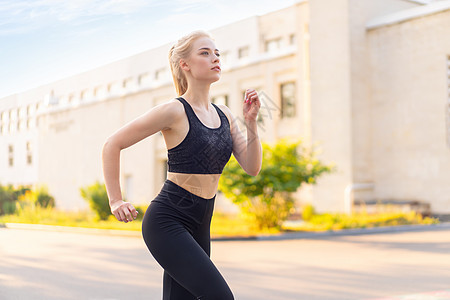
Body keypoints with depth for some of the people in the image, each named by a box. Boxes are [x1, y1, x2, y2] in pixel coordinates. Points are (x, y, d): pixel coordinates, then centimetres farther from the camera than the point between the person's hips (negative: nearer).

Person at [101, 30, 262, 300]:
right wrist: (116, 201, -6)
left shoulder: (224, 114, 9)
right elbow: (112, 146, -7)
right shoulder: (174, 111, -11)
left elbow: (252, 167, 5)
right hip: (167, 222, -7)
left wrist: (251, 121, -6)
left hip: (199, 227, 7)